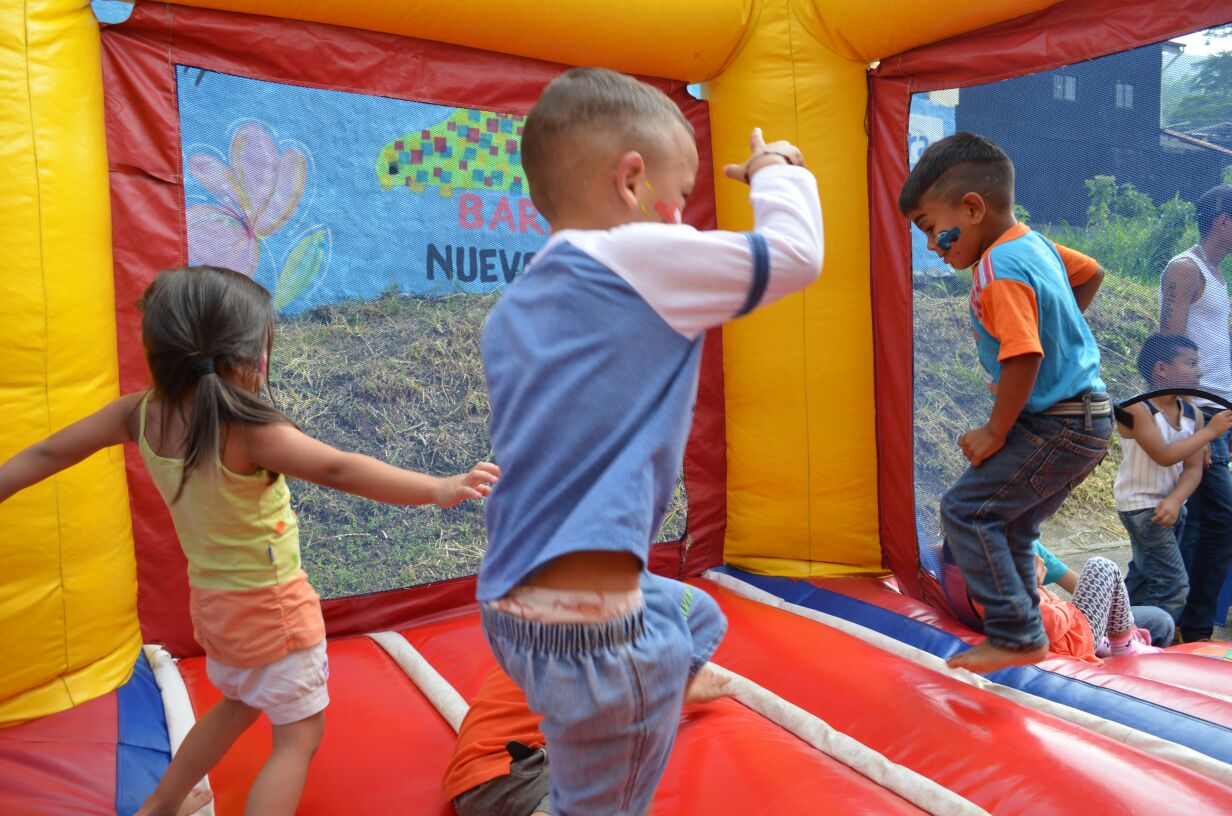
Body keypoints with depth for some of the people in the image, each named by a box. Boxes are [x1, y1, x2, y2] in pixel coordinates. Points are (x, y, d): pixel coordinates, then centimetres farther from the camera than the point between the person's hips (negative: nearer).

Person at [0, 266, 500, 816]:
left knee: (239, 705, 33)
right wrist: (438, 490, -34)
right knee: (299, 735, 9)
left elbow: (48, 453, 1)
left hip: (212, 599, 8)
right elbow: (339, 471, -35)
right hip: (272, 605, -8)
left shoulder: (140, 414, -9)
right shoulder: (248, 432, -29)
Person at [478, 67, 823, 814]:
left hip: (514, 606, 9)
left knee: (691, 617, 31)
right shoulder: (638, 256, -15)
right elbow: (795, 254, -11)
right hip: (591, 626, -9)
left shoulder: (511, 311, 10)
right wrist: (777, 172, 11)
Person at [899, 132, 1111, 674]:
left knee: (965, 511, -10)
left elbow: (1022, 361, -28)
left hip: (1058, 427, -10)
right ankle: (1023, 633, 27)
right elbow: (1090, 273, 26)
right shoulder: (1035, 244, 8)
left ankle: (1015, 636, -4)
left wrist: (994, 433, -17)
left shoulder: (999, 271, -22)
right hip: (1085, 420, 10)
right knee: (1009, 527, 17)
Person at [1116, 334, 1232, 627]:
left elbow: (1193, 469, -3)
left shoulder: (1193, 413, 2)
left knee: (1143, 577, 18)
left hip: (1171, 506, 8)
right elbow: (1165, 456, -26)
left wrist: (1174, 501, -20)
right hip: (1141, 506, -8)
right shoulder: (1137, 409, -18)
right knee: (1173, 587, -10)